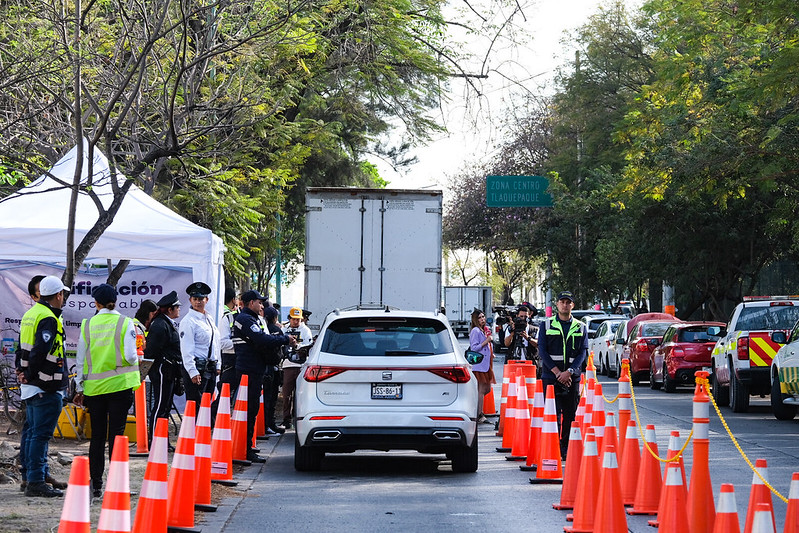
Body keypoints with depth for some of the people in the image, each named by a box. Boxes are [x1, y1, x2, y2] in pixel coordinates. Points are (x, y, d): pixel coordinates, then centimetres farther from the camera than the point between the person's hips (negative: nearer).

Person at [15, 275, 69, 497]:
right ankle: (36, 482, -10)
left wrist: (22, 370, 14)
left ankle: (30, 477, 22)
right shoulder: (49, 319, -16)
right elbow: (40, 351, -23)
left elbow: (22, 348, 19)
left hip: (30, 386, 10)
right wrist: (30, 374, -13)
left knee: (32, 432, 16)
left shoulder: (30, 314, 15)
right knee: (41, 433, -9)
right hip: (47, 386, -10)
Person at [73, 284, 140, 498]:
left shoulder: (87, 325, 3)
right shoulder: (125, 323, -5)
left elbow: (80, 359, 6)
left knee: (97, 436, 8)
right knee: (116, 434, 1)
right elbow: (130, 356, -12)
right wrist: (136, 360, 12)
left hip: (94, 386, 2)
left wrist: (80, 388, 14)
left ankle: (96, 484, 8)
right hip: (119, 385, -2)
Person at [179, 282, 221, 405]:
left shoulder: (209, 318, 16)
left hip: (210, 368, 8)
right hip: (196, 368, -8)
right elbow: (186, 349, -15)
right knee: (195, 404, -9)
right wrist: (193, 372, -21)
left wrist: (217, 365, 18)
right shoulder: (188, 321, -9)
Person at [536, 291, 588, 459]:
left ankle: (566, 449, 11)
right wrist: (557, 372, -11)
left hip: (572, 378, 2)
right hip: (550, 377, -2)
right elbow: (542, 351, 0)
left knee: (570, 415, 3)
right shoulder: (547, 325, 6)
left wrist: (569, 372, -11)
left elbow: (583, 352, 3)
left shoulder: (580, 328, 10)